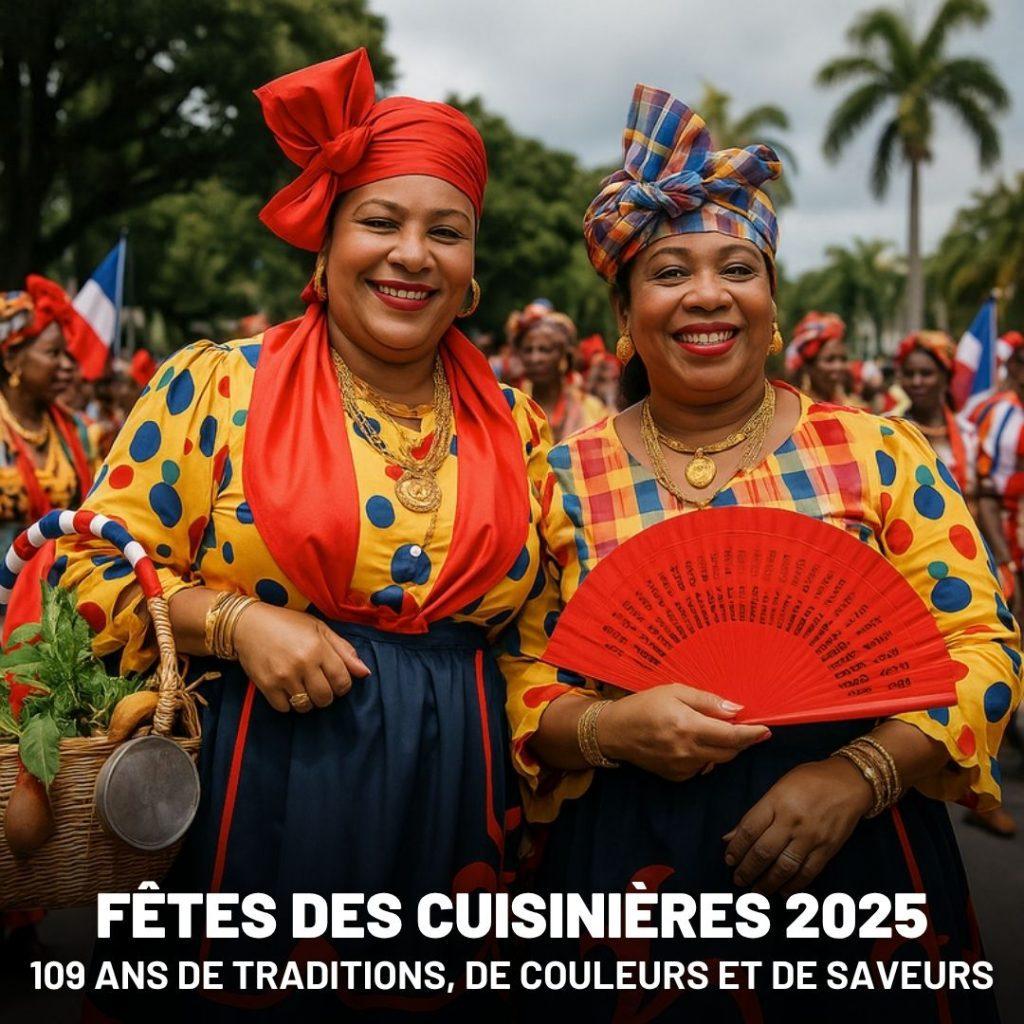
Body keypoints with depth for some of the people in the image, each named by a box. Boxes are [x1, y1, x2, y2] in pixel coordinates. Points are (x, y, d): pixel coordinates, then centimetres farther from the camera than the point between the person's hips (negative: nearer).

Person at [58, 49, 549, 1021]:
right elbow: (97, 565, -1)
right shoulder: (215, 387, -4)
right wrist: (232, 621, -17)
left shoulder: (517, 428, 5)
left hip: (449, 795, 3)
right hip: (253, 787, -2)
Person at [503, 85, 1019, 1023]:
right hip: (629, 871, 0)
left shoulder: (881, 453, -1)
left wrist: (858, 772, -16)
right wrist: (608, 727, -20)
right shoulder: (566, 477, -1)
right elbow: (516, 677, -1)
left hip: (858, 862, 0)